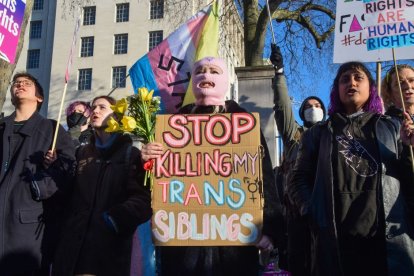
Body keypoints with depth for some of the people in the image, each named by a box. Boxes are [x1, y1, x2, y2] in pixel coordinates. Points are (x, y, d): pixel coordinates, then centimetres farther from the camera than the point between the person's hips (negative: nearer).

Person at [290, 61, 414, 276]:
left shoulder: (391, 128, 13)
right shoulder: (317, 134, 11)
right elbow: (299, 181, 8)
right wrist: (313, 213, -8)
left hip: (389, 237, 1)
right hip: (334, 240, 0)